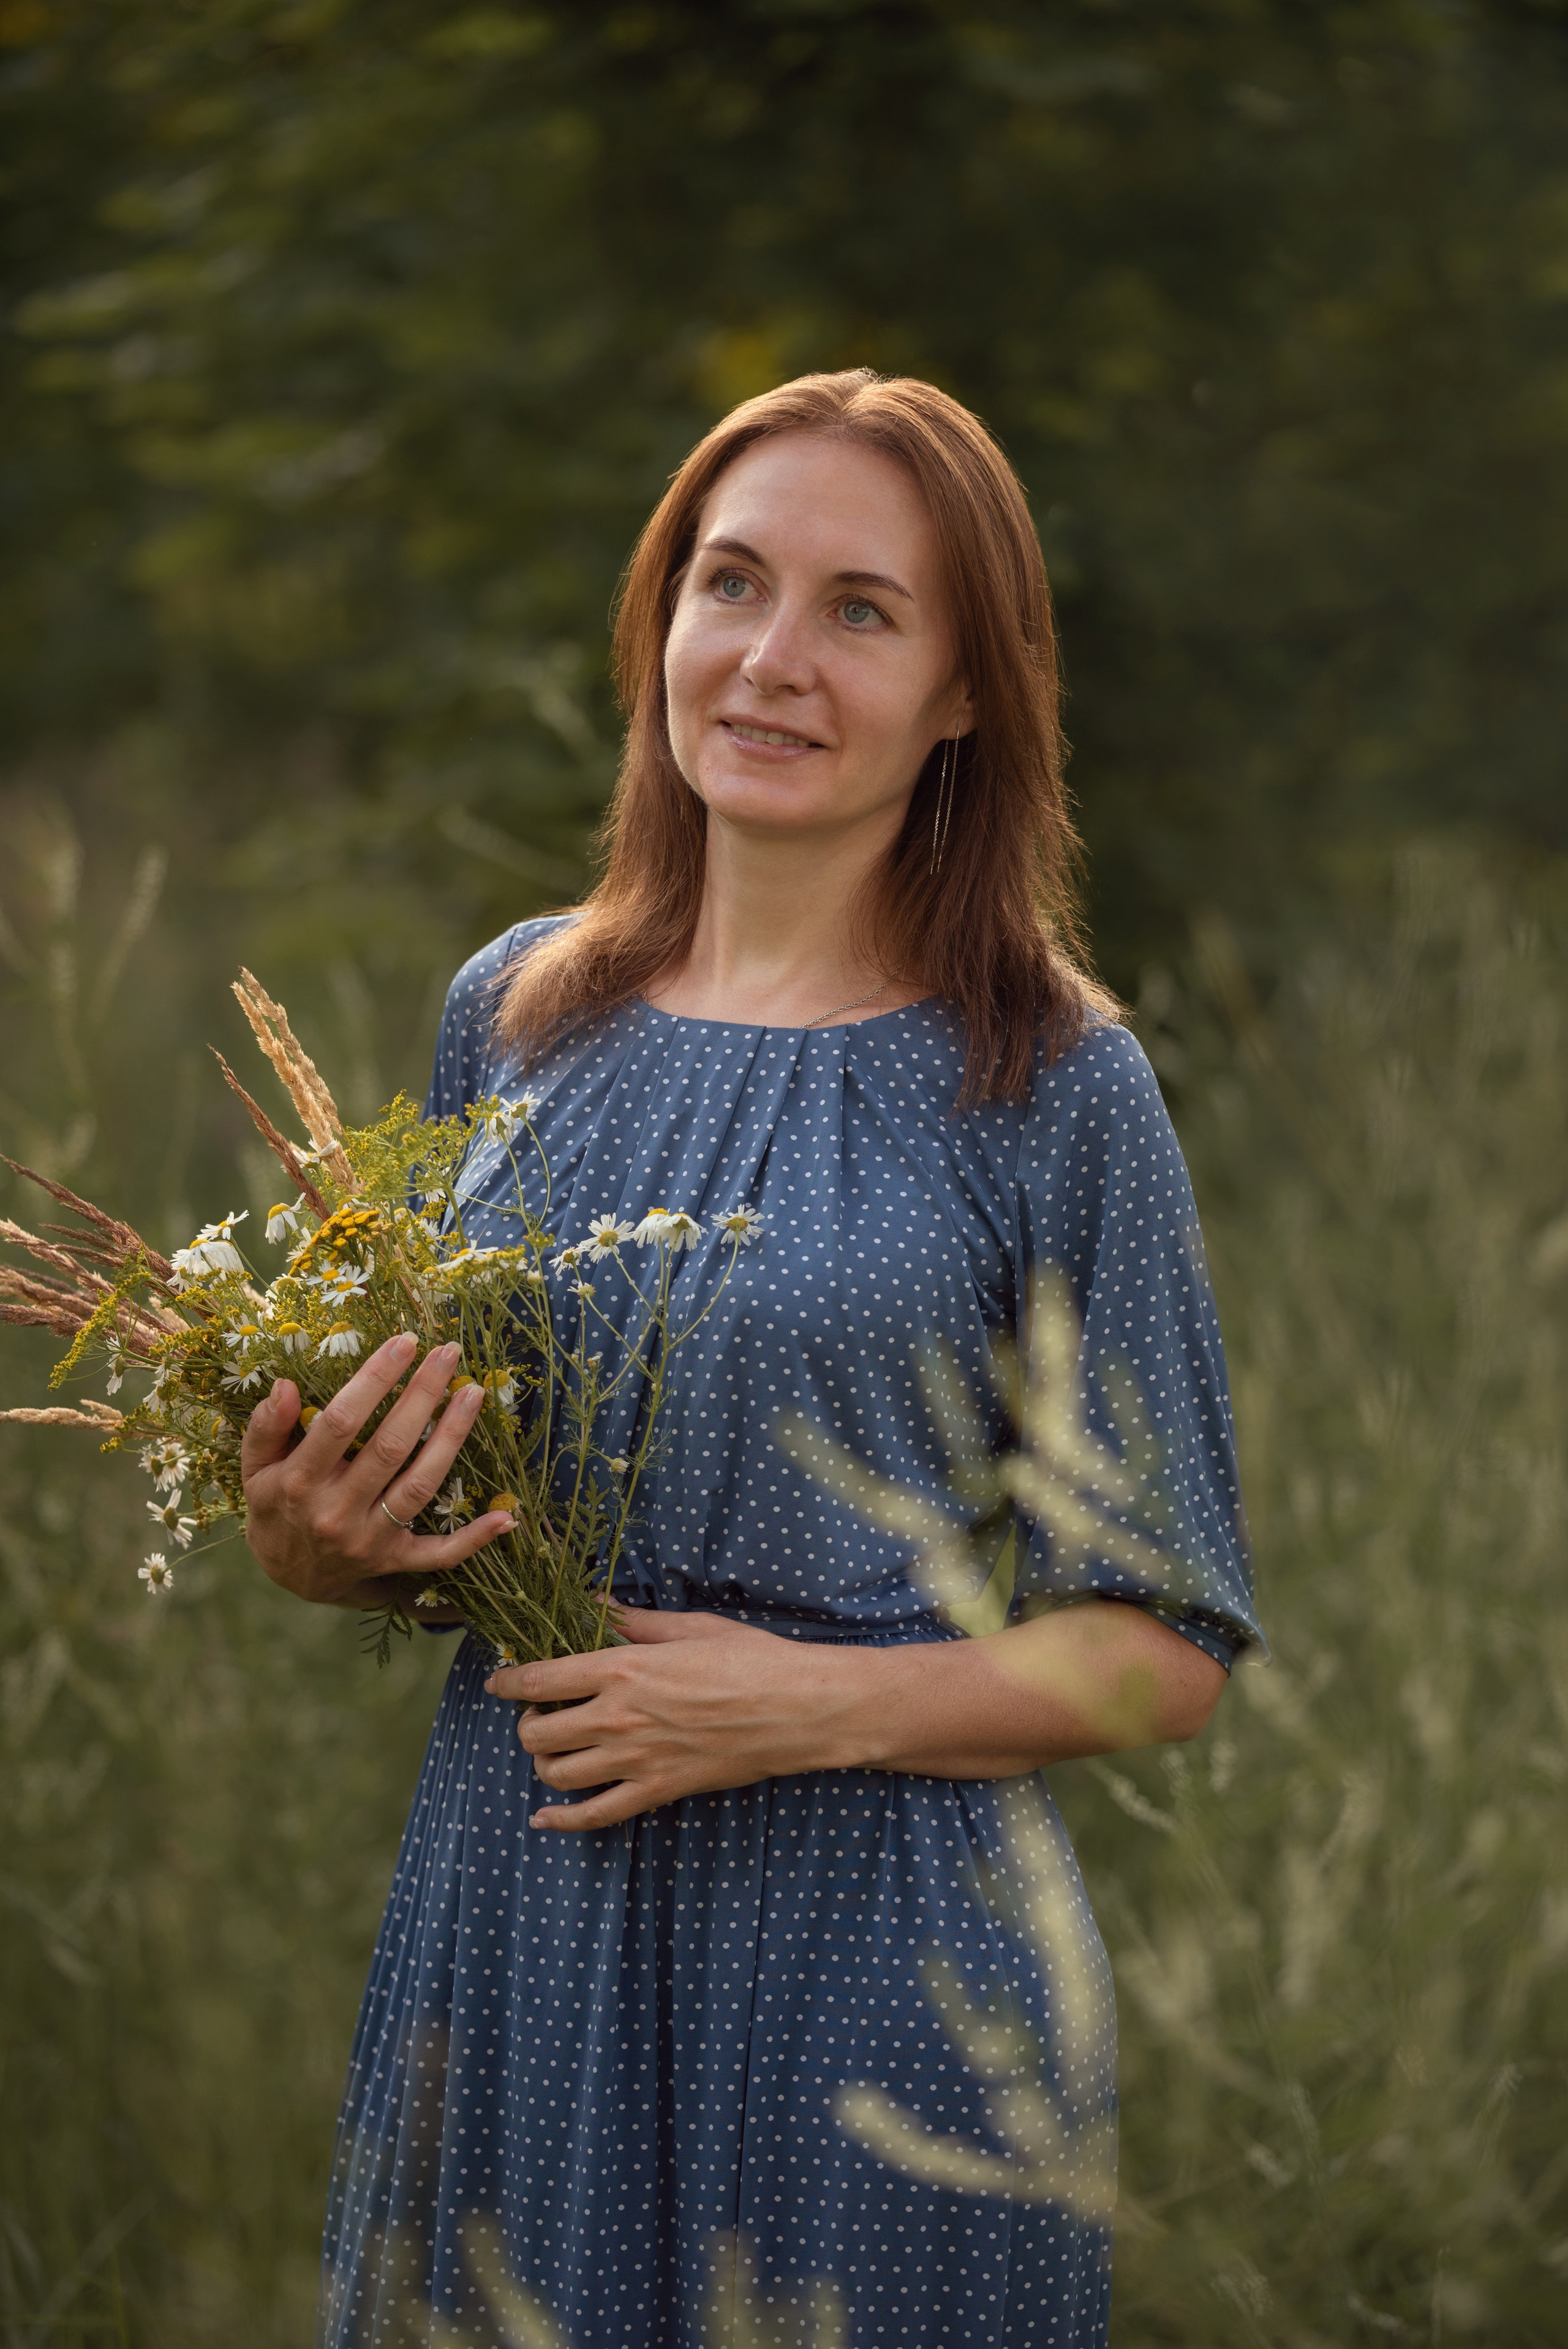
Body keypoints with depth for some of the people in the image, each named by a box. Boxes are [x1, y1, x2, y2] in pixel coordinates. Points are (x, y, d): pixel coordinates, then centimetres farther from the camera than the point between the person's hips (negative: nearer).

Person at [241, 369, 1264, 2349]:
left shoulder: (1049, 1086, -6)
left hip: (884, 1961, -4)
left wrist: (819, 1701, -17)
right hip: (513, 1925, 4)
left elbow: (1165, 1650, -4)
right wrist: (313, 1542, -4)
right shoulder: (516, 1015, 6)